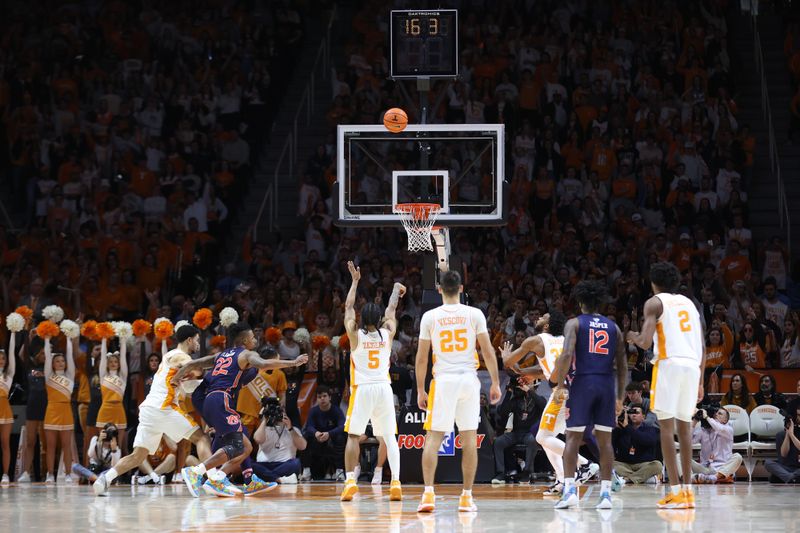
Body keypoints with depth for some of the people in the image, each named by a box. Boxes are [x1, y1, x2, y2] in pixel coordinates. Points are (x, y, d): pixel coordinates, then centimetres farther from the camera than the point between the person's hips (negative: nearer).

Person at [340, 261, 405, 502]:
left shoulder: (355, 335, -2)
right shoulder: (387, 334, 2)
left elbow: (348, 306, 10)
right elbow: (391, 309, 20)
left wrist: (355, 280, 20)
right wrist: (396, 289, 36)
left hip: (362, 389, -2)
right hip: (384, 388, 2)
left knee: (353, 436, 3)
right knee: (389, 437, 5)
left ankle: (350, 481, -7)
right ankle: (396, 482, -5)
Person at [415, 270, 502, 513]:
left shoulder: (430, 317, 1)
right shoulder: (475, 314, 1)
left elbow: (421, 358, 2)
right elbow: (488, 351, -1)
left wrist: (420, 390, 10)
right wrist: (495, 383, 7)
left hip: (443, 381, -1)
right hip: (469, 379, 1)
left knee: (433, 438, 2)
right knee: (469, 438, 6)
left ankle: (428, 494, -10)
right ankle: (466, 497, 6)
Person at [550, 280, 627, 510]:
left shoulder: (574, 323, 2)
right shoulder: (613, 327, 13)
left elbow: (567, 354, -13)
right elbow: (622, 365, 10)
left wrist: (560, 386, -10)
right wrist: (620, 398, 14)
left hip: (582, 382, -3)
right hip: (606, 384, 3)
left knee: (573, 437, 1)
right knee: (605, 440, 6)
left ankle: (570, 489, -11)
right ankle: (605, 493, 2)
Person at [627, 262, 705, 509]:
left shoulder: (654, 303, 4)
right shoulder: (689, 303, 23)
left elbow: (646, 342, -7)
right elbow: (702, 347, 20)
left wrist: (634, 337, 15)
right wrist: (700, 382, 25)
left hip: (669, 364, -6)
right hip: (692, 366, 6)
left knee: (666, 426, -4)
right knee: (684, 425, 13)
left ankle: (676, 491, -10)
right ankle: (688, 491, 12)